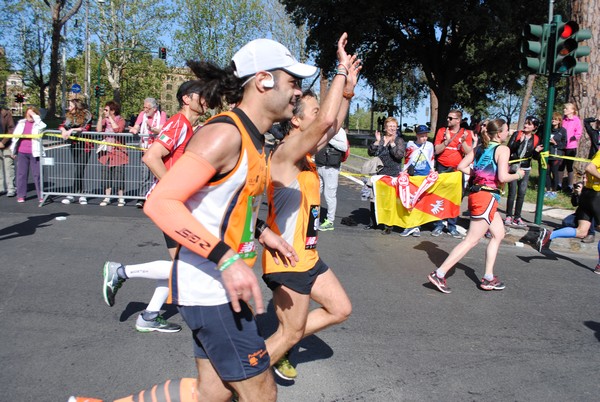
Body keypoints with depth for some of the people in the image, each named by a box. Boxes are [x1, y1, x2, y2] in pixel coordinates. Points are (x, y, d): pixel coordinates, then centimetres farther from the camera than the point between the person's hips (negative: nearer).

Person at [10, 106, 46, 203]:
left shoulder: (37, 124, 3)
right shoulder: (21, 123, 11)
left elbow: (43, 126, -21)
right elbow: (15, 135, 18)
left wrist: (34, 115, -15)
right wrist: (13, 149, 16)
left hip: (34, 153, -3)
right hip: (22, 152, 3)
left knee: (37, 174, -1)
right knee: (21, 174, 6)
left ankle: (41, 196, 5)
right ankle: (21, 195, 13)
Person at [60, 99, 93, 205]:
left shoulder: (87, 116, -4)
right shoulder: (70, 116, 14)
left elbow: (86, 128, -17)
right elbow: (62, 125, 7)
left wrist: (72, 130, -23)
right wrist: (64, 130, -15)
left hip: (85, 145, -5)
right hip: (74, 145, 5)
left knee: (79, 169, -7)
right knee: (77, 169, 2)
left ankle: (74, 194, -1)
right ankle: (81, 194, 7)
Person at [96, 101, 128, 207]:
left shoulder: (121, 120, -4)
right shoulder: (104, 120, 10)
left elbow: (117, 129, -24)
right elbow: (99, 130, -5)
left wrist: (109, 117, -19)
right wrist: (101, 117, -8)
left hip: (117, 151, -5)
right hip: (106, 151, 5)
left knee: (118, 175, -4)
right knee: (106, 175, 6)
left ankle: (121, 198, 7)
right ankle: (107, 198, 15)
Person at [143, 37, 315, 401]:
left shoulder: (251, 138, 11)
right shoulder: (225, 133, -18)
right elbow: (159, 203, -26)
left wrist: (260, 233, 17)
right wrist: (227, 259, -30)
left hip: (222, 285, 9)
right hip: (209, 288, -9)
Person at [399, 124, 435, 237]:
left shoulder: (430, 145, 6)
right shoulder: (410, 145, 5)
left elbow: (432, 160, 14)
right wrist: (404, 172, 9)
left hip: (426, 177, 0)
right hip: (413, 176, 0)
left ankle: (416, 225, 7)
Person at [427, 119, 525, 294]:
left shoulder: (479, 148, 11)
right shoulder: (503, 149, -9)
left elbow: (461, 166, 7)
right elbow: (502, 177, -18)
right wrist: (518, 175, 0)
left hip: (477, 193, 9)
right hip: (487, 197, -9)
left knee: (499, 234, 20)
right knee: (471, 240, -5)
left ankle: (488, 278, 21)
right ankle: (439, 274, -7)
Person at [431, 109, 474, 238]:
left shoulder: (466, 133, 2)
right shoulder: (442, 131, 2)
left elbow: (469, 153, -5)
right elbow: (437, 150, -4)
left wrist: (463, 141, -19)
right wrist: (447, 141, -18)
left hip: (457, 169, 0)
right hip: (441, 169, 0)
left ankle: (452, 227, 13)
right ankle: (438, 226, 10)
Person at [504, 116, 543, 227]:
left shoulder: (536, 139, 5)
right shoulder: (516, 134, -3)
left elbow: (535, 157, 7)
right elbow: (509, 148, -13)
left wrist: (536, 151, -14)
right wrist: (519, 142, -25)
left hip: (525, 169, 3)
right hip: (513, 167, -3)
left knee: (522, 193, 3)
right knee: (512, 192, -4)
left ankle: (517, 217, 13)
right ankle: (509, 216, 7)